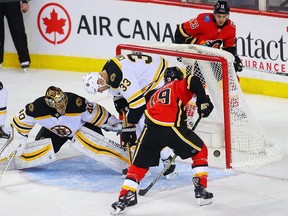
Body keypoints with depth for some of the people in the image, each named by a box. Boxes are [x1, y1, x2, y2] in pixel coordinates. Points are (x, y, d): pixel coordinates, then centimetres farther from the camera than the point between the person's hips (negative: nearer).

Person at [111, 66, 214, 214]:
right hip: (171, 127, -5)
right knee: (200, 151, 15)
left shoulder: (156, 94, 36)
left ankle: (125, 196, 6)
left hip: (150, 129, 5)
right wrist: (203, 102, 2)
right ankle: (200, 190, 11)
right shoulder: (180, 85, 17)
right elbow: (193, 81, -6)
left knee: (139, 164, 19)